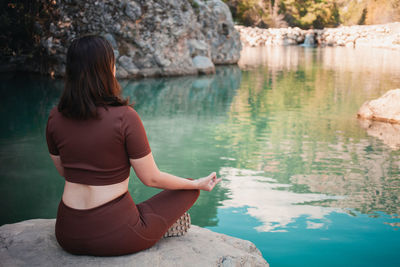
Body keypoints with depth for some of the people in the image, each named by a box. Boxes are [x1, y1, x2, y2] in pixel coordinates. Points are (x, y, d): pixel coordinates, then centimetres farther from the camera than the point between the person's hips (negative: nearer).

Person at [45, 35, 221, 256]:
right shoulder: (125, 117, -20)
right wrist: (198, 184, 6)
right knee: (190, 190, 16)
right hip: (114, 236, -5)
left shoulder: (55, 118, -4)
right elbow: (151, 178, -11)